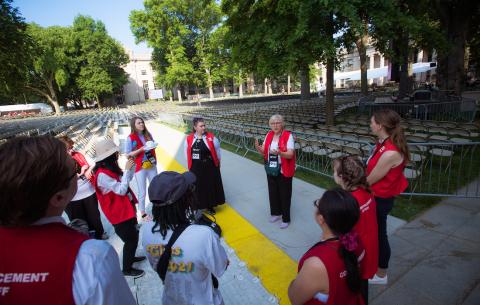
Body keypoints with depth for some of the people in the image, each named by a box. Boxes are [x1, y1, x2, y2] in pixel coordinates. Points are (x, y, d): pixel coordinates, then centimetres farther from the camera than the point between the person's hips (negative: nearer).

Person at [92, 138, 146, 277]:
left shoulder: (110, 168, 2)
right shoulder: (102, 175, -26)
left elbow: (127, 180, 12)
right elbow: (121, 190, -27)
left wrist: (131, 167, -3)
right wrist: (126, 169, -25)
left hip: (126, 208, 9)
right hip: (119, 213, -9)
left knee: (133, 235, 23)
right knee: (131, 239, 5)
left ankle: (130, 257, 44)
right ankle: (127, 268, 24)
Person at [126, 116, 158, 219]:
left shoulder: (148, 135, 3)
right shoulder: (131, 138, -11)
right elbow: (128, 155, -11)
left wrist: (153, 146, -2)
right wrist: (141, 149, -21)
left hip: (152, 166, 5)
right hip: (140, 168, -5)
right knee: (142, 192, 5)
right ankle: (143, 213, 20)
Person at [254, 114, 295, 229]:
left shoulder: (288, 136, -15)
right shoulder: (269, 135, 3)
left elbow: (290, 154, -21)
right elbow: (264, 151, 5)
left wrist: (279, 153, -39)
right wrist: (258, 147, -17)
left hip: (284, 171, -5)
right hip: (271, 170, 6)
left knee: (284, 195, 6)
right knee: (273, 192, 17)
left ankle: (286, 219, 23)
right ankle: (276, 213, 38)